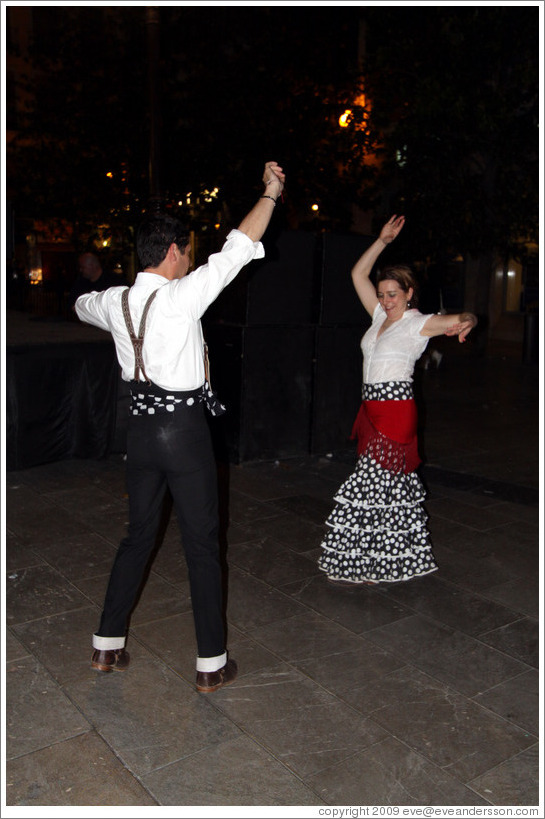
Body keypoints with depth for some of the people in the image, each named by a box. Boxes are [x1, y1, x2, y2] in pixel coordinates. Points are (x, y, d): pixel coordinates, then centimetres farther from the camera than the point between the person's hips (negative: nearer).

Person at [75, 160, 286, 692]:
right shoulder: (180, 297, -16)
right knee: (202, 544, 5)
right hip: (184, 432, -6)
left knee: (138, 534, 20)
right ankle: (211, 665, 17)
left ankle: (107, 645, 32)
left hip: (140, 429, 7)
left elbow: (82, 304, 28)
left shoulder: (113, 302, 3)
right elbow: (239, 247, -13)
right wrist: (271, 191, 0)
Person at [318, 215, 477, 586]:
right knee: (391, 486, 15)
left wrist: (465, 323, -43)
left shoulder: (418, 324, -7)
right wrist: (383, 241, 9)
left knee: (369, 486, -7)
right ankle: (396, 560, 28)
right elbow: (358, 274, 17)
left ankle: (363, 567, 3)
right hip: (374, 408, 8)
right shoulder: (380, 317, 13)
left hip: (395, 411, -8)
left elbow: (467, 315, -19)